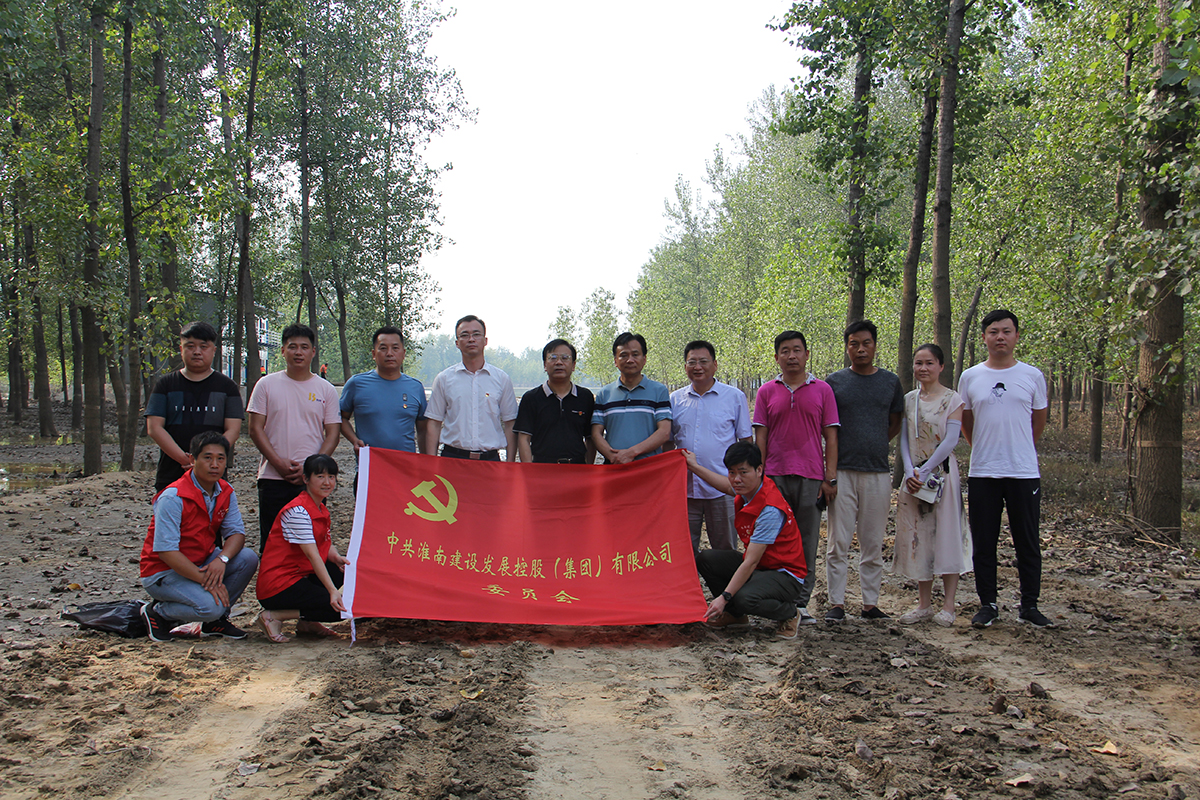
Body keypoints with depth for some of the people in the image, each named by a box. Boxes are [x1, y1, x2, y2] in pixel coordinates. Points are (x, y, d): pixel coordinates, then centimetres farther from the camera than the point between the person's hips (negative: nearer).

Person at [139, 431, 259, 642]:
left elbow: (236, 532, -4)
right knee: (209, 606, -30)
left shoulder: (226, 493, -1)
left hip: (202, 563, 7)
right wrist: (206, 580, -29)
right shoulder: (173, 498, -22)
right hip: (163, 572, -7)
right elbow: (165, 551, -26)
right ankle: (158, 613, 1)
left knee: (248, 559, -16)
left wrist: (221, 559, -27)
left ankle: (216, 620, 2)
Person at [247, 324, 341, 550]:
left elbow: (333, 433, 4)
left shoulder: (326, 390, 7)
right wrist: (278, 462, -11)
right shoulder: (266, 385, 6)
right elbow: (256, 429, 2)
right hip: (273, 478, 0)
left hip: (312, 481, 0)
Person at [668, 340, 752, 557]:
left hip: (722, 489, -2)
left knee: (725, 553, 5)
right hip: (684, 489, 3)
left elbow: (746, 441, 4)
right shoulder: (675, 399, 9)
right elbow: (668, 442, 15)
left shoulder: (734, 397, 2)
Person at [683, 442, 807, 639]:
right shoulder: (748, 489, -4)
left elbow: (751, 561, -30)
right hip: (758, 566, 8)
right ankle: (734, 614, 12)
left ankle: (789, 614, -3)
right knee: (706, 558, -7)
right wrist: (694, 466, 27)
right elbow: (727, 485, 24)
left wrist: (724, 597, -32)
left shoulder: (770, 509, -28)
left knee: (745, 598, -35)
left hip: (785, 575, -8)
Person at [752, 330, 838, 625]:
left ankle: (801, 603, 9)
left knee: (807, 542, 2)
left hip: (811, 477, 0)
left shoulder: (822, 390, 7)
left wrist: (831, 478, -2)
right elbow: (760, 437, 8)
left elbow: (830, 436, 5)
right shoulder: (766, 392, 9)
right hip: (775, 477, 1)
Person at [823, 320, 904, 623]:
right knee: (838, 543, -2)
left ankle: (871, 603, 14)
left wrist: (873, 447, 7)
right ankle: (836, 603, 4)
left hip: (878, 471, 2)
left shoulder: (890, 381, 10)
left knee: (873, 544, 7)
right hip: (842, 471, -2)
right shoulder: (835, 381, 5)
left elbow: (895, 424, 19)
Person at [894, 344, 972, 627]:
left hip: (942, 473, -4)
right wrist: (910, 472, -9)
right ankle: (924, 603, 14)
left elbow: (951, 440, -12)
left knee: (946, 535, -3)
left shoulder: (952, 399, -3)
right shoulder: (909, 399, 10)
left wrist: (925, 471, -17)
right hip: (915, 476, 4)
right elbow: (904, 439, 7)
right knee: (918, 537, 6)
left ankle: (948, 605, 5)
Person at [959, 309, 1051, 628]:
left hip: (1024, 471, -1)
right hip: (982, 473, 1)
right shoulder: (969, 377, 5)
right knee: (983, 544, 5)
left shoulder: (1032, 376, 3)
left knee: (1028, 543, 5)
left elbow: (1038, 421, 14)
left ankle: (1030, 605, 16)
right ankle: (988, 604, 15)